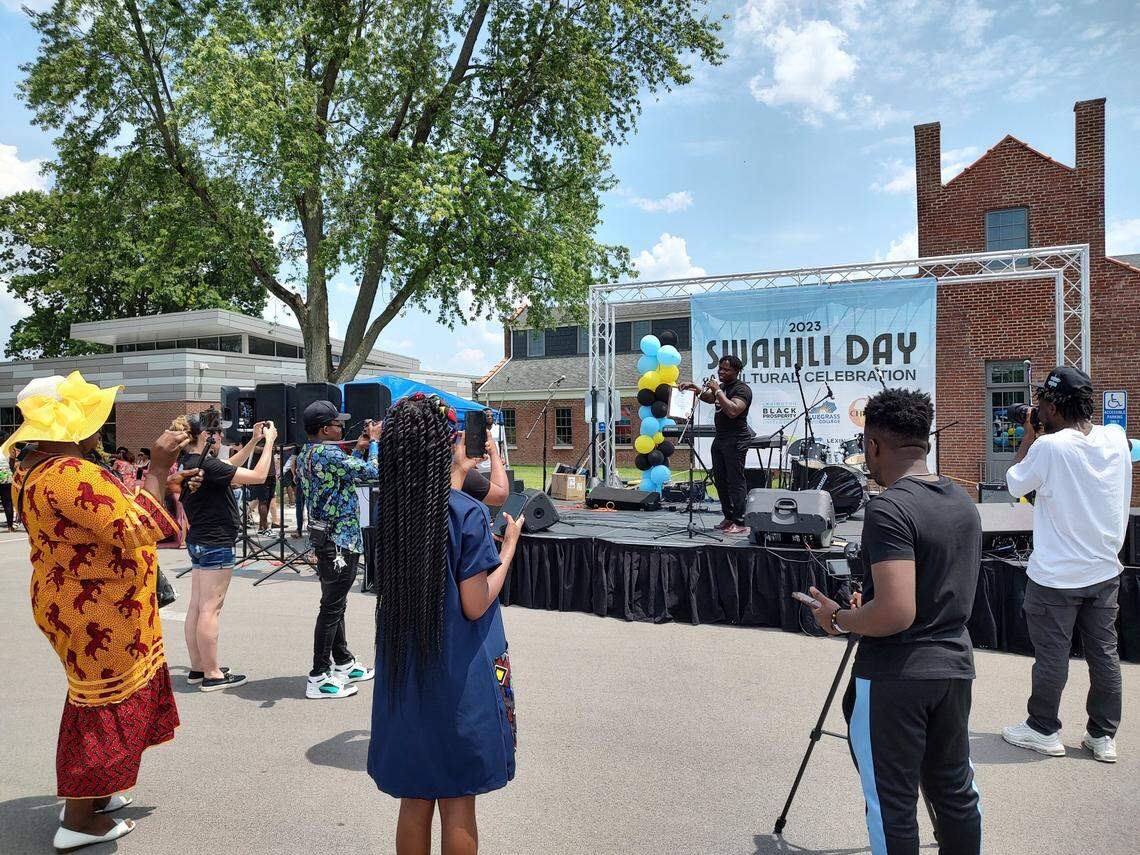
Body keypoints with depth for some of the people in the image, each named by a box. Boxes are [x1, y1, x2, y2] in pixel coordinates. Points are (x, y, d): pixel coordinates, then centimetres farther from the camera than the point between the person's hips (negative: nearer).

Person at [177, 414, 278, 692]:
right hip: (216, 544, -10)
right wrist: (269, 442, -11)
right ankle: (212, 674, 2)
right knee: (210, 609, -4)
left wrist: (253, 441, 19)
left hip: (198, 542, 10)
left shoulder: (189, 463, 8)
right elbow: (258, 476, -22)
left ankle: (197, 668, 20)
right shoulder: (205, 464, -21)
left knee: (196, 607, 12)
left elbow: (228, 470, 22)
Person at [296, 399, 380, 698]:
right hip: (340, 539, -10)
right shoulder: (327, 454, -20)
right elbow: (371, 472, -18)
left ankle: (343, 663, 30)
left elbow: (347, 472, 19)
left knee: (336, 604, 18)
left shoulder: (306, 454, 11)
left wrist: (360, 448, 15)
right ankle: (319, 678, 1)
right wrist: (374, 441, -4)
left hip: (324, 537, 10)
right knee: (332, 607, -4)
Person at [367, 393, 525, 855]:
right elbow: (475, 606, -16)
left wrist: (457, 476, 24)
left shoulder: (391, 510, -2)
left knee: (414, 801, 18)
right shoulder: (468, 514, -18)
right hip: (458, 679, -5)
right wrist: (508, 547, -4)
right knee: (457, 804, 10)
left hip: (402, 674, 5)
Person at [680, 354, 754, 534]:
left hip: (735, 441, -9)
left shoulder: (742, 389, -11)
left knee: (736, 482, -9)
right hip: (719, 438, 10)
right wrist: (697, 389, 12)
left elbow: (732, 411, -25)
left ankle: (740, 523, -7)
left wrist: (717, 391, -20)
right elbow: (709, 398, 31)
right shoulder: (723, 386, 18)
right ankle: (728, 518, 19)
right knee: (720, 480, 11)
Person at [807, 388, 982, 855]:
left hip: (894, 677, -8)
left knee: (892, 806, 5)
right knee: (956, 791, 20)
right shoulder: (964, 502, 6)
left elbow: (896, 613, -28)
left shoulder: (889, 510, -22)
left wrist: (837, 618, -10)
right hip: (953, 665, 8)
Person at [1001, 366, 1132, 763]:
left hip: (1056, 576, -6)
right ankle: (1103, 735, 24)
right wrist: (1044, 436, 9)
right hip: (1105, 570, 6)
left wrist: (1029, 436, 1)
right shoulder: (1116, 438, -3)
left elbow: (1016, 484, -5)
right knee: (1105, 654, 13)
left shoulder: (1049, 447, -20)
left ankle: (1043, 731, 21)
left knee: (1051, 657, 7)